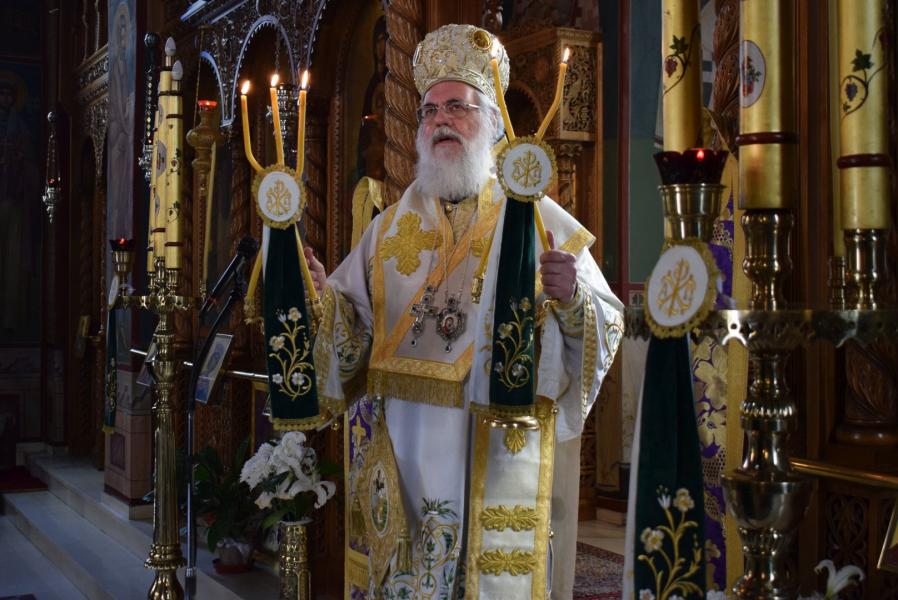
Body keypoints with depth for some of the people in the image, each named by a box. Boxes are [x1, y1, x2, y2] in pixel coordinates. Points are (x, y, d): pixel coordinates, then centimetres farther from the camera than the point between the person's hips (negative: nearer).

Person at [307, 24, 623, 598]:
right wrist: (319, 295, -9)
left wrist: (572, 300, -24)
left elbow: (608, 326, -4)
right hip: (405, 447, 3)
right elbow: (354, 326, 10)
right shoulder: (393, 225, 10)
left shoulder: (539, 219, 0)